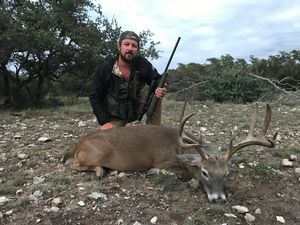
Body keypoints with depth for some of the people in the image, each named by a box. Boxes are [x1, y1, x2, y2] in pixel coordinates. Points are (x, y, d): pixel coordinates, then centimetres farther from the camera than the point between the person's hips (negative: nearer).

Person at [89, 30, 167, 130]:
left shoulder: (142, 63, -15)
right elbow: (95, 97, -11)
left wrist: (159, 88, -27)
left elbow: (157, 79, -2)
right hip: (114, 117, -3)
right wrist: (104, 122, -19)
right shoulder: (105, 67, -18)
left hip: (136, 110, 3)